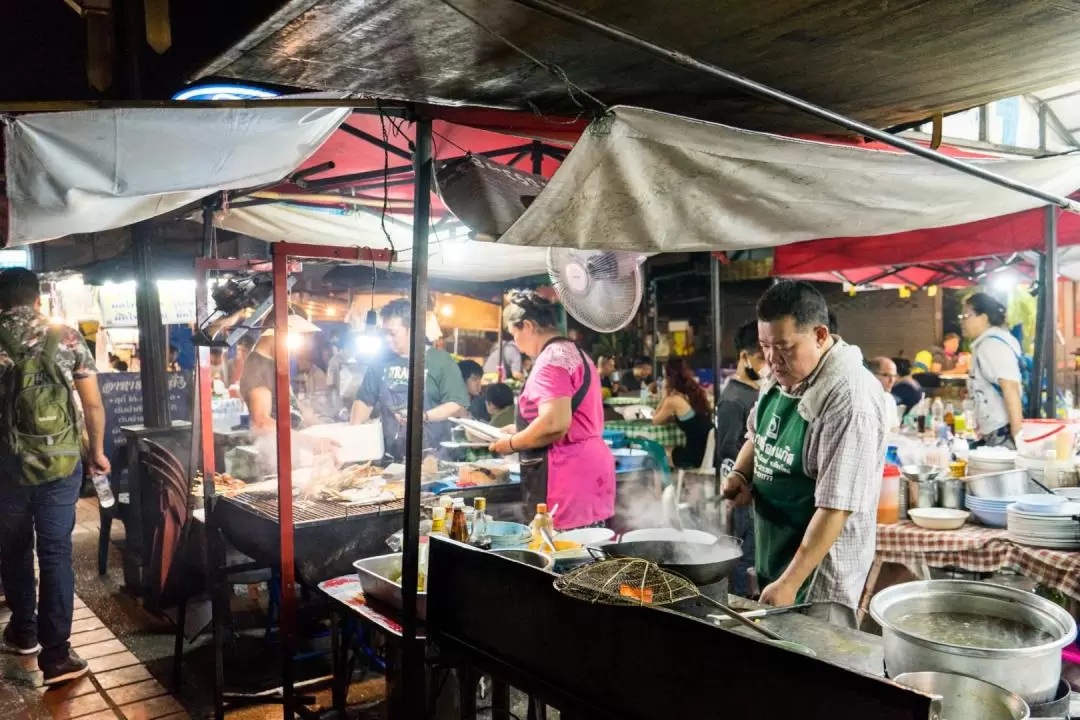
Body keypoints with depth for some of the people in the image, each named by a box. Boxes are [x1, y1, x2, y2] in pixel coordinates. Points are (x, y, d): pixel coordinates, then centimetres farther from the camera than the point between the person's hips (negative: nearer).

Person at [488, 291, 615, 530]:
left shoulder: (552, 359, -13)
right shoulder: (574, 353, 19)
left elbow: (554, 424, -24)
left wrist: (512, 443, -9)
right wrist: (519, 430, 24)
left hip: (570, 475, -10)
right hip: (588, 467, 10)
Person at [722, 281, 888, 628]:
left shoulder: (850, 399, -24)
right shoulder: (781, 376, 2)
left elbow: (835, 507, -26)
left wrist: (789, 583, -26)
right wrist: (740, 474, 0)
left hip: (818, 572, -8)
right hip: (771, 558, 8)